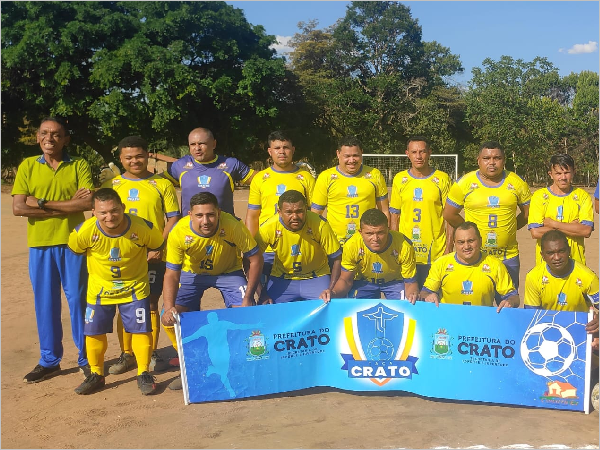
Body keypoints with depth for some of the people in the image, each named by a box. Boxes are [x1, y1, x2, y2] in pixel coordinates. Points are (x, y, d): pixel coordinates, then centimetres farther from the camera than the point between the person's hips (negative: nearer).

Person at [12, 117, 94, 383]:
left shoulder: (78, 166, 2)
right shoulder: (27, 166, 6)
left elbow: (88, 202, -13)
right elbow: (18, 208, -6)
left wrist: (42, 204, -14)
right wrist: (67, 205, -10)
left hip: (72, 243, -2)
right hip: (39, 244, 2)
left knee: (78, 300, 4)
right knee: (45, 304, 8)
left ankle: (86, 358, 16)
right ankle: (49, 360, 21)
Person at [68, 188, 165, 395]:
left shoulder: (143, 228, -26)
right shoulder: (85, 231, -24)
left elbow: (158, 245, -3)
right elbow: (75, 249, 0)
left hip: (135, 287, -1)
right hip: (100, 289, 1)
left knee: (141, 329, -3)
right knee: (94, 332, 6)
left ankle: (143, 374, 15)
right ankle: (96, 374, 27)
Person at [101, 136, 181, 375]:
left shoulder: (162, 184, 1)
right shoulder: (111, 185, 7)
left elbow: (173, 218, -1)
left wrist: (158, 247, -12)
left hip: (153, 256, -2)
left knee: (151, 304, 4)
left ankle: (152, 353, 17)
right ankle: (126, 354, 19)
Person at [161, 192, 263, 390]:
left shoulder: (233, 227, -33)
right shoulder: (179, 233, -30)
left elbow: (255, 259, -21)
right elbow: (172, 274, -24)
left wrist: (248, 298, -25)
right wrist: (169, 308, -39)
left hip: (228, 272, -1)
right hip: (192, 273, 1)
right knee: (171, 319, -14)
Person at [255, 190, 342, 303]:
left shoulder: (320, 225, -22)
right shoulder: (268, 228, -20)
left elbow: (336, 259, -11)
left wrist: (331, 290, -19)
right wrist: (262, 294, -14)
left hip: (316, 278, -1)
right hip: (282, 280, 1)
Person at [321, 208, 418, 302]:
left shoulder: (404, 247, -33)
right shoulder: (351, 246, -31)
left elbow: (410, 283, -20)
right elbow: (345, 280, -16)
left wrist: (412, 294, -44)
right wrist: (334, 293, -38)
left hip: (395, 281, 0)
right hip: (363, 282, 1)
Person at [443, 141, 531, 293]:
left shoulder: (516, 183, 2)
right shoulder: (465, 183, -2)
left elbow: (528, 212, 13)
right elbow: (449, 214, 5)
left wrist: (509, 228, 7)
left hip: (508, 257, 1)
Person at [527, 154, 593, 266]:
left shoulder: (582, 196, 5)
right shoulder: (539, 196, 2)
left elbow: (586, 231, -8)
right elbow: (535, 232, -10)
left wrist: (552, 223, -10)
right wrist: (573, 227, -8)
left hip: (575, 261, 1)